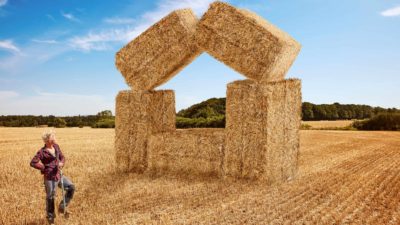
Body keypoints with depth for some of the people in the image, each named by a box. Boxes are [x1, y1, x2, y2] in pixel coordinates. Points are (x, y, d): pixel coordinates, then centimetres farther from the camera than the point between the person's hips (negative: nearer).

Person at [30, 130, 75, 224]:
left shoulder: (56, 146, 4)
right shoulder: (42, 151, -14)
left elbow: (62, 157, 12)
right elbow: (33, 163, -16)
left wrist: (61, 163, -10)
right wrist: (44, 168, -11)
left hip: (59, 175, 6)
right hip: (49, 178, -6)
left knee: (71, 187, -2)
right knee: (50, 197, 8)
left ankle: (62, 207, 14)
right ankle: (50, 216, 30)